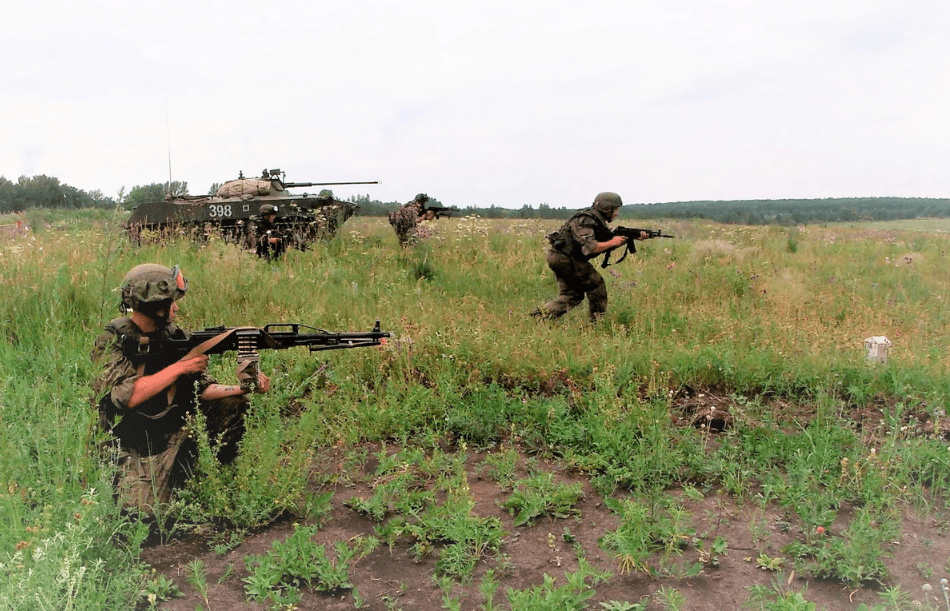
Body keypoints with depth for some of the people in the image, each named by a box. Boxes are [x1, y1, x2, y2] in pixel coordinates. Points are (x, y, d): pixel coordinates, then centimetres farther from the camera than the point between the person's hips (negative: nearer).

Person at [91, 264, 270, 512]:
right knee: (142, 510, -23)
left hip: (176, 433, 5)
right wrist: (179, 367, -24)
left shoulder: (175, 336, 2)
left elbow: (201, 389, 1)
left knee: (234, 404, -10)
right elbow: (128, 396, -28)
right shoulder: (112, 341, -14)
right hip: (134, 451, -5)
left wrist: (243, 388, -14)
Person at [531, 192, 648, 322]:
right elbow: (589, 247, -28)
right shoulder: (586, 221, -18)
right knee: (596, 284, -1)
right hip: (564, 258, -10)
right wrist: (612, 242, -18)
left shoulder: (597, 221, 14)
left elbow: (612, 239, 15)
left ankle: (541, 314, 4)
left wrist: (636, 237, 4)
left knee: (572, 295, 11)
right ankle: (598, 320, 8)